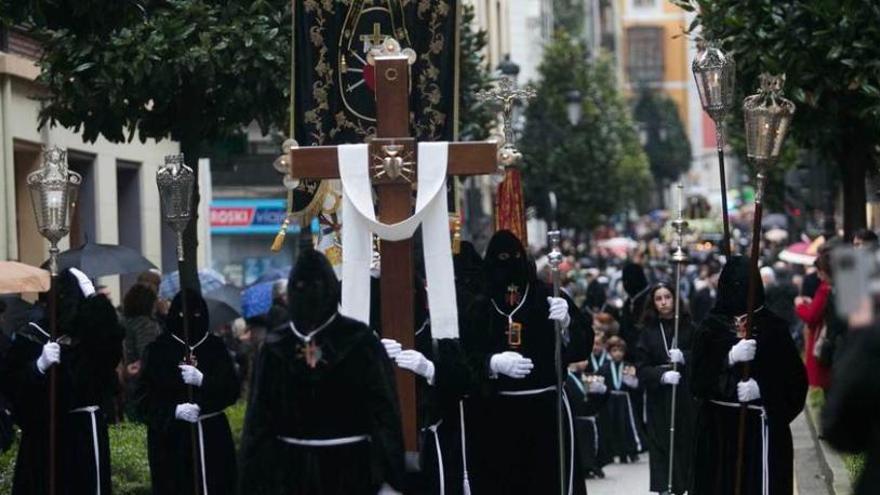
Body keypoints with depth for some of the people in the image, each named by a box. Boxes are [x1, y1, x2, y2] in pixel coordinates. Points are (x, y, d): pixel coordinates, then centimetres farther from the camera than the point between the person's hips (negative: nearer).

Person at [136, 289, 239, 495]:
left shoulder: (215, 346, 6)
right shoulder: (158, 349, 0)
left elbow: (231, 390, -1)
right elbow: (144, 395, -4)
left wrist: (202, 380, -18)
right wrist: (174, 411, -20)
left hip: (212, 435, 2)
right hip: (171, 437, -2)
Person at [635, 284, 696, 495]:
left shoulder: (688, 327, 2)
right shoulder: (648, 330, 3)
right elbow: (641, 366, -3)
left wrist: (684, 357, -21)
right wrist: (662, 375, -21)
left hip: (686, 396, 0)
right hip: (658, 397, 0)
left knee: (686, 442, 0)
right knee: (661, 444, -3)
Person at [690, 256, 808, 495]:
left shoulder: (773, 327, 2)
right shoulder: (711, 327, 5)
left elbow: (794, 377, -1)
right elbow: (698, 377, -2)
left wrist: (760, 387, -16)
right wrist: (730, 357, -16)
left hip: (760, 429, -2)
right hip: (718, 429, 2)